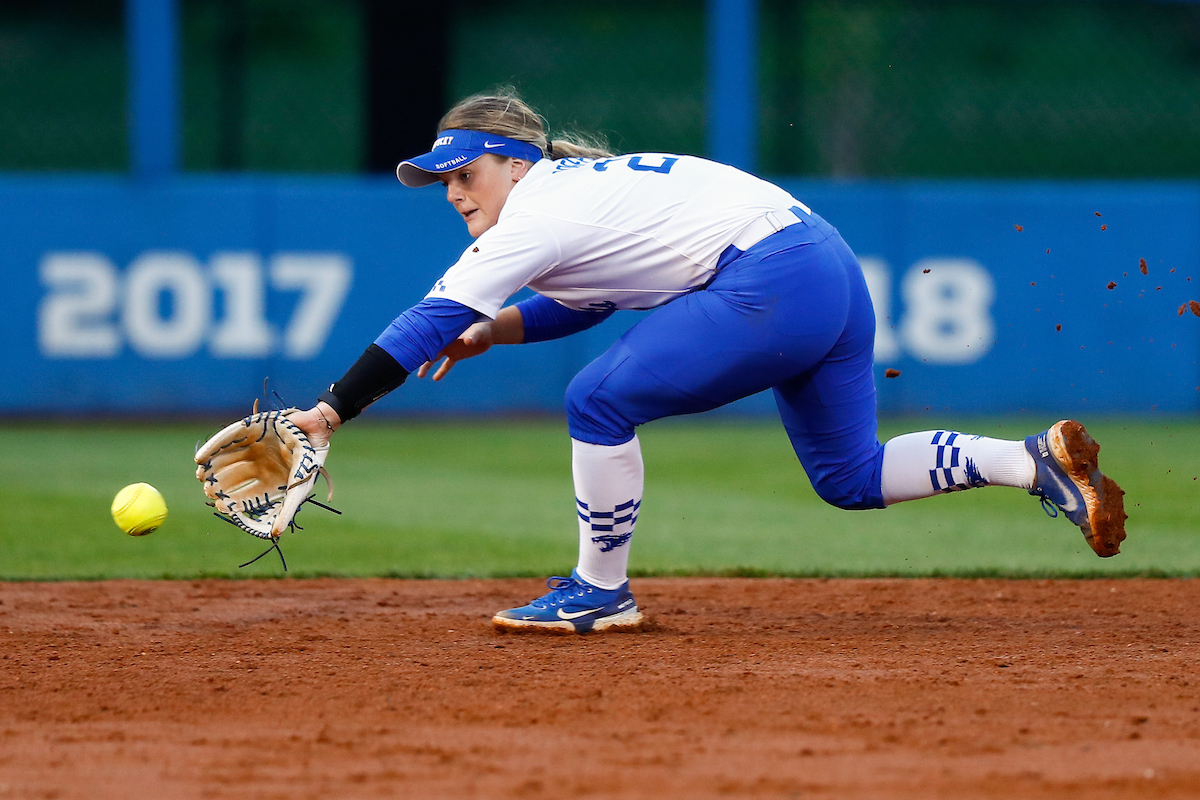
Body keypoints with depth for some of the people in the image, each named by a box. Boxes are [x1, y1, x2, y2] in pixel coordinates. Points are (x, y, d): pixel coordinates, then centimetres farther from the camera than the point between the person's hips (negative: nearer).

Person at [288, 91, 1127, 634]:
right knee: (850, 475, 17)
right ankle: (1039, 459, 8)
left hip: (771, 285, -10)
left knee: (601, 399, -6)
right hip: (833, 268, 10)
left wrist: (329, 412, -13)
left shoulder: (537, 210, -8)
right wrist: (495, 329, 17)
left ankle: (602, 593, 4)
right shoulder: (578, 183, 19)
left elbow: (432, 319, -13)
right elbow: (587, 299, 33)